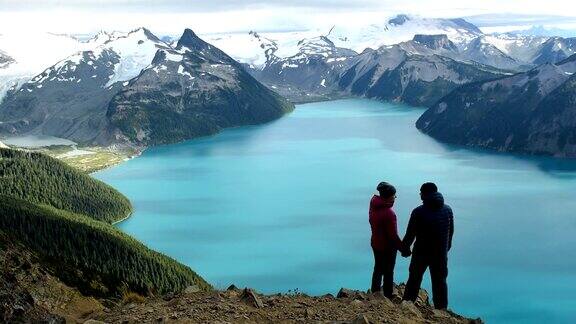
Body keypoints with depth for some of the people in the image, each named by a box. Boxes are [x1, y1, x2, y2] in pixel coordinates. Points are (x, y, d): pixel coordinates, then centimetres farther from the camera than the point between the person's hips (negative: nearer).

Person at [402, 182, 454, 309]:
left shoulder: (418, 212, -16)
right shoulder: (447, 210, -3)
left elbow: (410, 233, -10)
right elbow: (451, 231, 7)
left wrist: (405, 248, 5)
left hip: (421, 252, -2)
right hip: (441, 253, 2)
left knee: (414, 279, 15)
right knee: (440, 281, 13)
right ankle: (441, 309, 19)